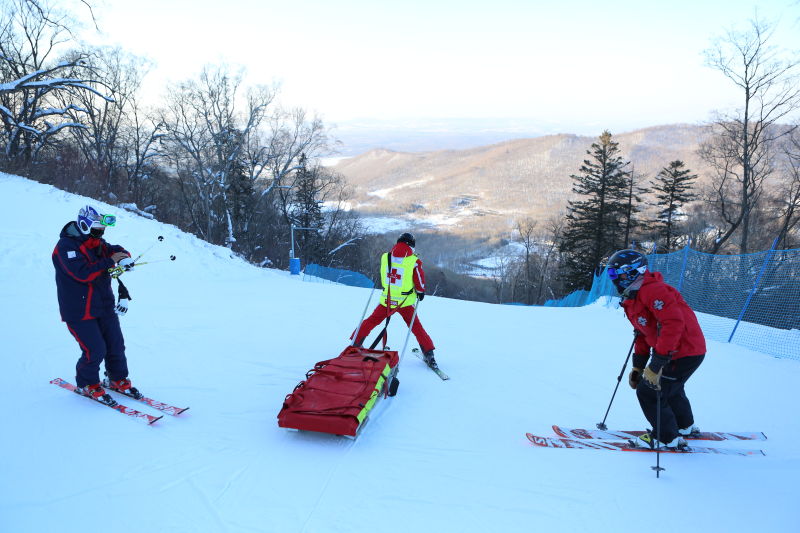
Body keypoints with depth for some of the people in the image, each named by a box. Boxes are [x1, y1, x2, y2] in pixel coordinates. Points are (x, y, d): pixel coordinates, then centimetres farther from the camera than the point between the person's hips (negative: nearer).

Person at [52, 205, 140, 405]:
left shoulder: (97, 243, 9)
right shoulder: (66, 246, -17)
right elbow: (83, 273, -27)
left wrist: (124, 257, -13)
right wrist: (110, 261, -24)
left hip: (105, 306, 8)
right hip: (79, 311, -7)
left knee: (116, 345, 9)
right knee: (95, 350, -7)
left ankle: (118, 380, 28)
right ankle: (86, 385, 18)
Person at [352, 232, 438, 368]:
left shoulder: (385, 257, -2)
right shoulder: (414, 261, -11)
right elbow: (419, 281, -4)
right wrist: (420, 292, 14)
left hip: (386, 300, 2)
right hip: (405, 302, -2)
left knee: (370, 322, 19)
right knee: (416, 328, 10)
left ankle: (356, 343, 26)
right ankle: (428, 354, 9)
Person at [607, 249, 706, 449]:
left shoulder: (652, 290, -24)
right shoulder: (632, 299, 10)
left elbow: (674, 323, -35)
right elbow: (642, 334, 17)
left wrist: (656, 364, -35)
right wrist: (638, 366, 14)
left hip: (685, 353, -11)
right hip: (674, 351, 11)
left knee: (648, 392, -5)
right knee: (671, 388, 30)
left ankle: (668, 438, 12)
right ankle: (685, 426, 53)